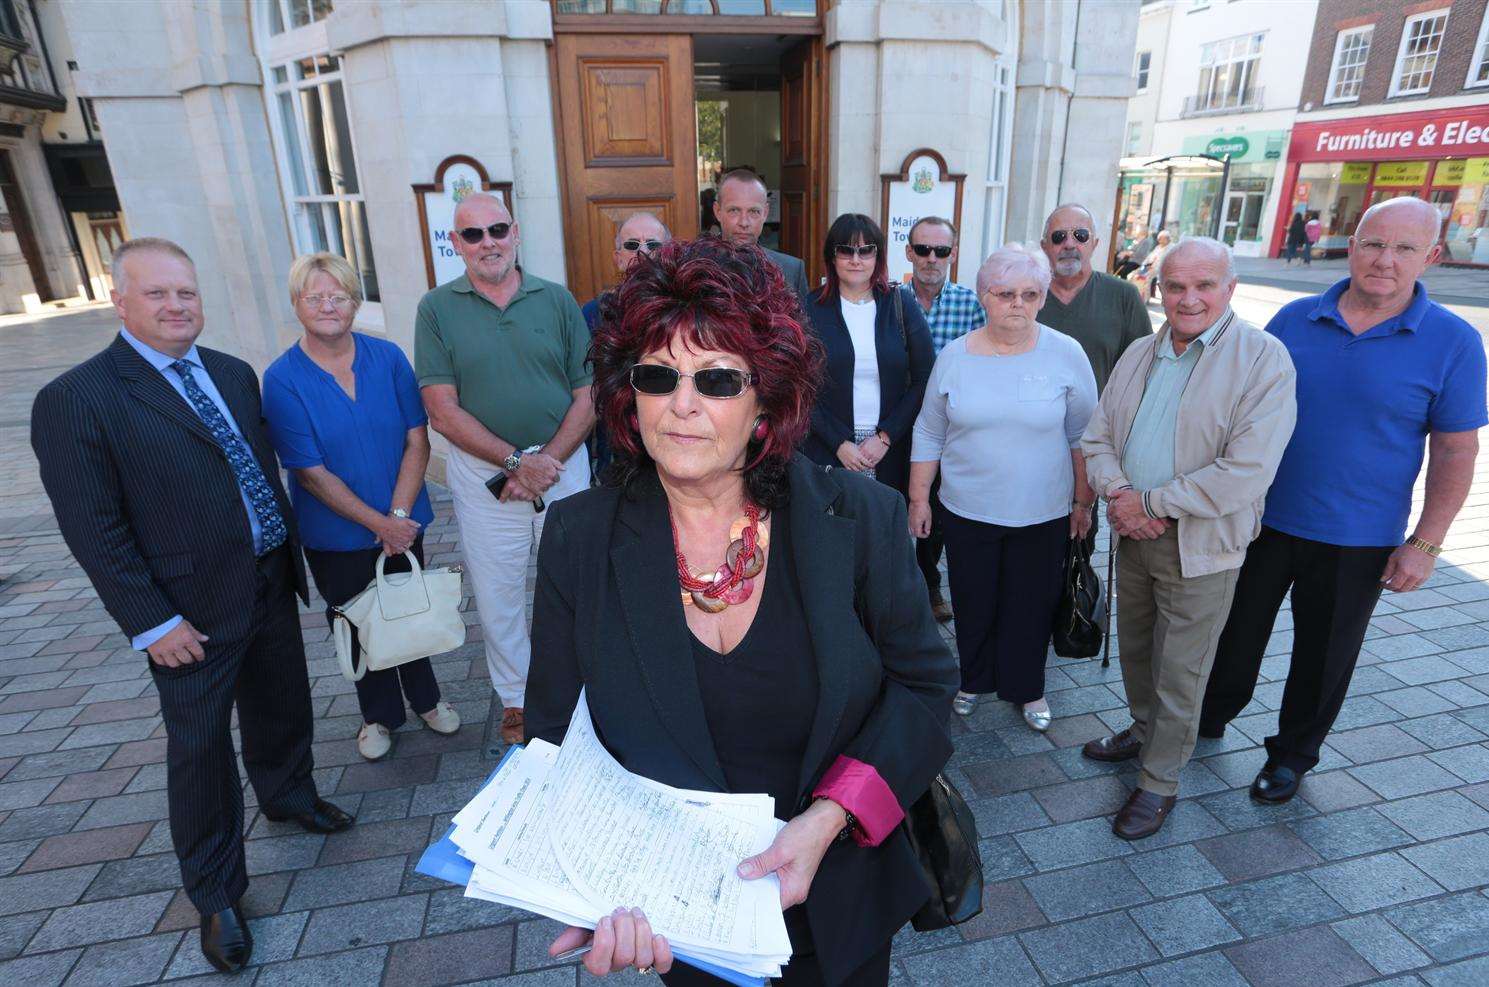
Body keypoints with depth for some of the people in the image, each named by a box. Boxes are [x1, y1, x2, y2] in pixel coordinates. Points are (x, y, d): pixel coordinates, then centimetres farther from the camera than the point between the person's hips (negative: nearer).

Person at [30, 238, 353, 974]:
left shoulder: (234, 373, 6)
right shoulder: (74, 401, -14)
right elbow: (93, 530, -15)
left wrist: (289, 548, 11)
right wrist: (150, 622, -15)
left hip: (272, 583, 6)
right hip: (194, 610, -6)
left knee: (283, 706, 23)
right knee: (200, 746, 9)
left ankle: (289, 795, 52)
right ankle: (215, 894, 29)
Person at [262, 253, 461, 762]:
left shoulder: (388, 357, -7)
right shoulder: (283, 380, -14)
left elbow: (417, 440, -8)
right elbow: (311, 473, -15)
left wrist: (400, 515, -17)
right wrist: (380, 524, -17)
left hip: (402, 525, 2)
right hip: (336, 538, -2)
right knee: (361, 626, 16)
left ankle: (425, 698, 41)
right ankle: (380, 714, 39)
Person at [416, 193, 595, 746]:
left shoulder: (557, 300, 1)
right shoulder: (437, 308, -1)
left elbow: (588, 395, -1)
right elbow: (443, 411, -7)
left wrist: (546, 460, -12)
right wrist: (516, 460, -15)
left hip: (563, 464, 1)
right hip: (482, 473, 0)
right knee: (497, 595, 12)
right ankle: (516, 700, 32)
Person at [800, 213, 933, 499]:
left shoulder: (902, 307, 3)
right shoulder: (811, 309, 1)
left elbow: (923, 381, 1)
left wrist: (885, 437, -9)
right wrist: (839, 443, -11)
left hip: (891, 453, 1)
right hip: (825, 452, -1)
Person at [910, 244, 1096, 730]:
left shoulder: (1066, 354, -5)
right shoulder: (954, 355, -3)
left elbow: (1083, 436, 1)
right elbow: (929, 434, 3)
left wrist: (1083, 501, 2)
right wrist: (919, 498, 3)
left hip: (1042, 514, 0)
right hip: (968, 510, 1)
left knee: (1032, 606, 12)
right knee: (973, 604, 13)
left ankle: (1027, 687, 34)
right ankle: (973, 679, 36)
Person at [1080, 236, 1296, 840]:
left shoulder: (1264, 360, -14)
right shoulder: (1139, 355, 5)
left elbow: (1246, 473, -22)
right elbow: (1097, 435, 6)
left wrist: (1150, 502, -19)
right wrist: (1118, 493, -13)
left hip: (1200, 546, -5)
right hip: (1133, 534, 6)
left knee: (1179, 673, 7)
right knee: (1135, 649, 22)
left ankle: (1159, 783, 26)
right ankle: (1143, 732, 47)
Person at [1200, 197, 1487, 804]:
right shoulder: (1294, 319, -2)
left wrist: (1425, 544, -9)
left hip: (1358, 542, -1)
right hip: (1264, 519, 2)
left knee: (1324, 655, 15)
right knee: (1237, 628, 15)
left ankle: (1293, 753, 36)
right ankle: (1210, 716, 38)